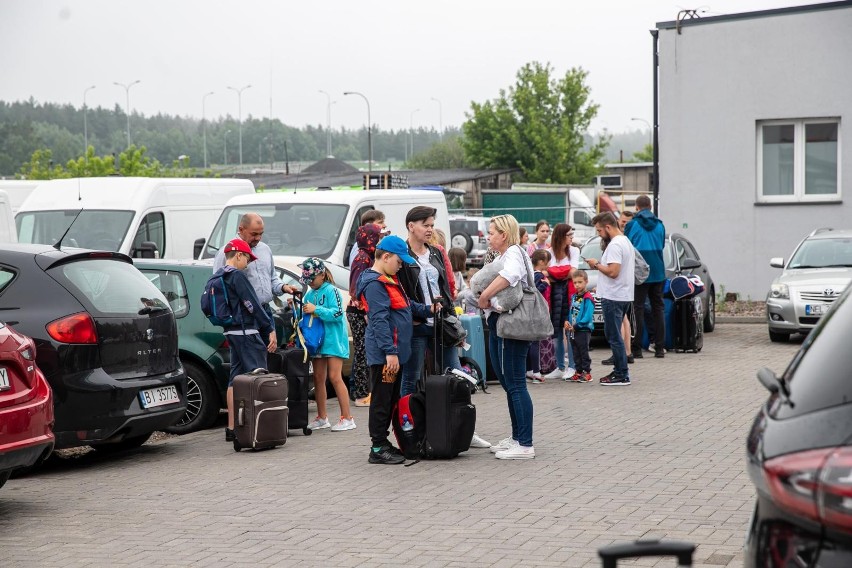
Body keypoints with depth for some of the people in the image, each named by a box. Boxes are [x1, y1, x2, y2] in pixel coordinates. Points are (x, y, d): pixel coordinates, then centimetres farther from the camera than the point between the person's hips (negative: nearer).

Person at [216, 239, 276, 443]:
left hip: (231, 332, 9)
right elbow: (253, 305, -16)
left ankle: (232, 428, 12)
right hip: (246, 331, -9)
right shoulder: (237, 275, -13)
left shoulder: (217, 277, 15)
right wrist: (270, 329, -12)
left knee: (235, 378, 11)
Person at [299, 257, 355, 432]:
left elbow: (337, 313, -17)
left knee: (335, 377, -10)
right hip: (317, 339, 7)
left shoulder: (331, 291, -7)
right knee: (318, 378, 9)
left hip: (333, 339, -7)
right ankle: (322, 418, 18)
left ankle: (347, 418, -8)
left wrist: (316, 309, -22)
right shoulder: (309, 294, 13)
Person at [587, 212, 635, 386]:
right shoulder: (626, 241, 16)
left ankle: (622, 376, -6)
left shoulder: (615, 245, -17)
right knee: (615, 336, 16)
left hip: (613, 298, -10)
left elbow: (613, 272, -25)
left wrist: (597, 264, -11)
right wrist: (600, 265, 13)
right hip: (624, 296, 10)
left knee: (614, 337, -7)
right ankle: (619, 371, 19)